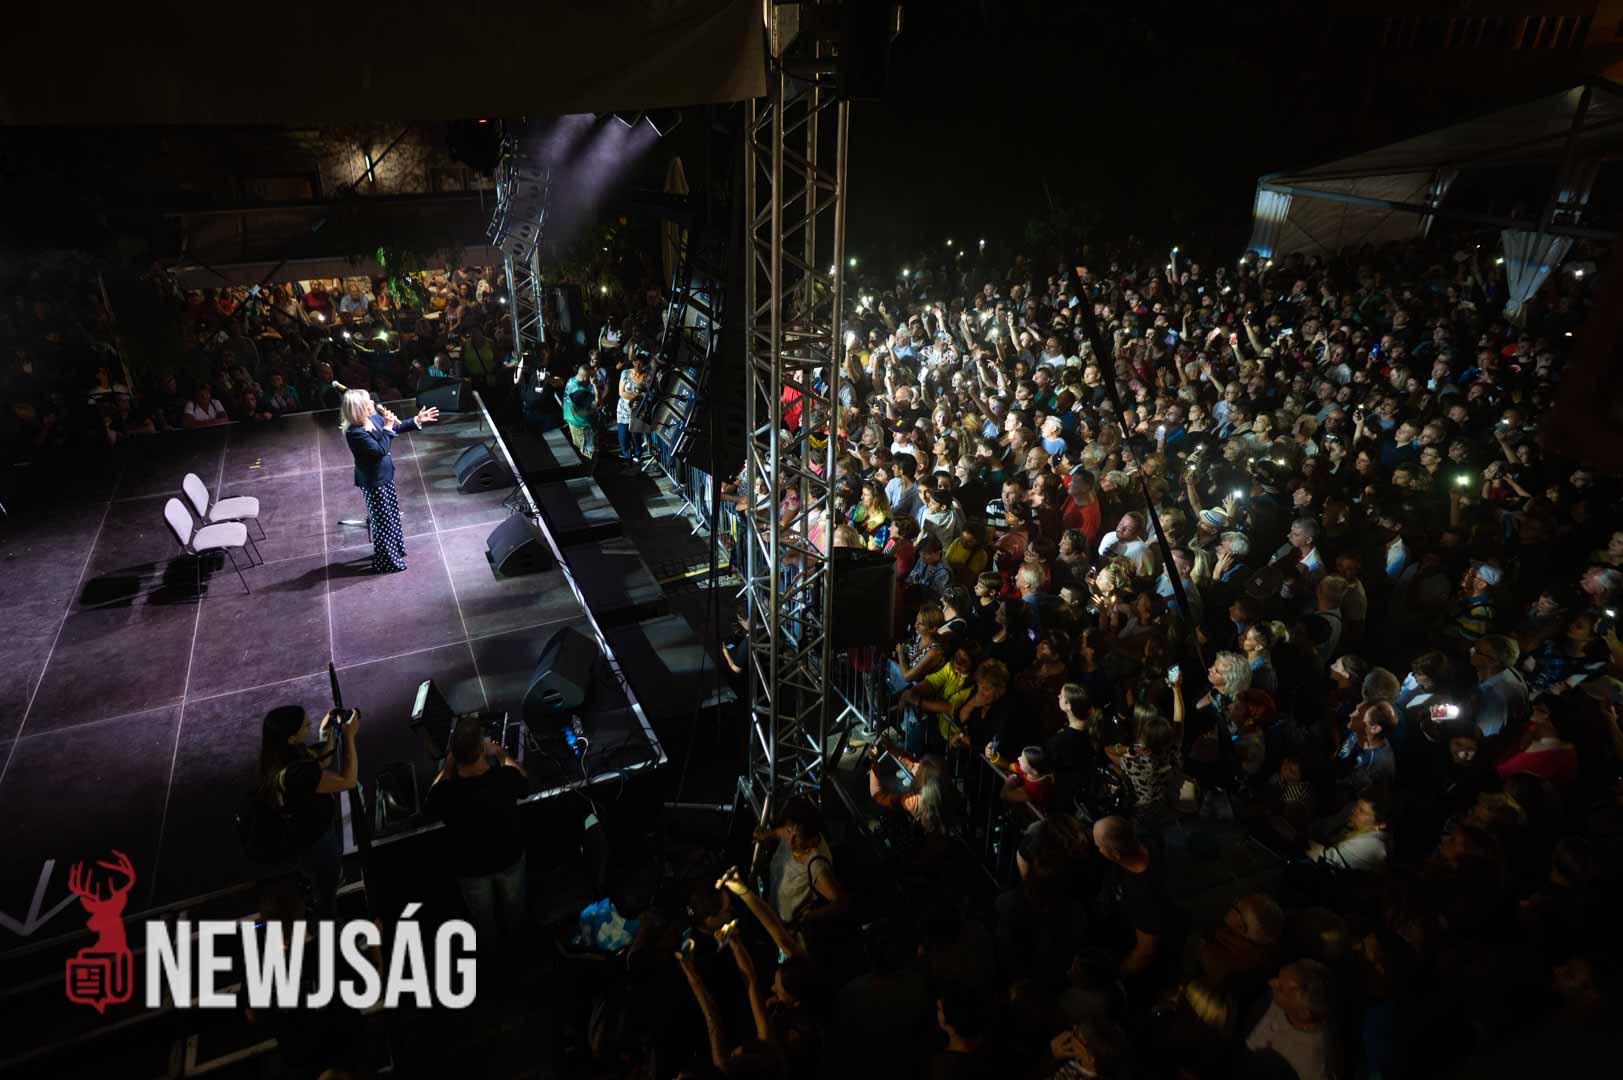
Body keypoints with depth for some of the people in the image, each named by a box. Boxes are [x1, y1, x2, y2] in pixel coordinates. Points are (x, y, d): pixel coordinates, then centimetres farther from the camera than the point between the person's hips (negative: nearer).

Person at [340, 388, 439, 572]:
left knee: (392, 513, 24)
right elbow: (380, 450, -32)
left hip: (383, 475, 9)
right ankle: (385, 562, 22)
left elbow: (396, 427, 10)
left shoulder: (373, 417, -5)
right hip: (373, 481, -9)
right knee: (382, 521, 6)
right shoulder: (355, 432, -31)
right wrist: (387, 427, -29)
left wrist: (417, 420, 3)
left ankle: (393, 550, 44)